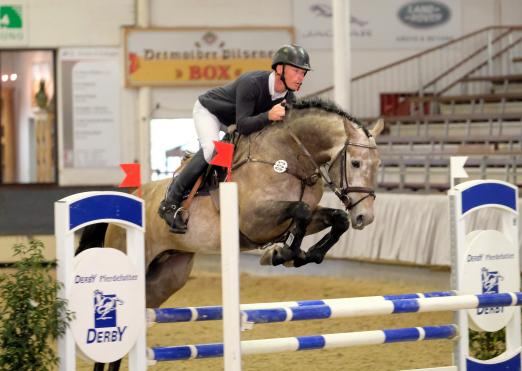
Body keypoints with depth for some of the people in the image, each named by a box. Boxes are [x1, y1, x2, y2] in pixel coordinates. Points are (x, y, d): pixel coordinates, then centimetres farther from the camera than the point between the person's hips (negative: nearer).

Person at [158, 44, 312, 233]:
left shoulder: (289, 98, -18)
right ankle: (170, 203, -22)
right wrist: (268, 116, -60)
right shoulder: (252, 83, -40)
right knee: (211, 150, -29)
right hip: (208, 110, -8)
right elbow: (242, 126, -45)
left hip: (234, 117, 8)